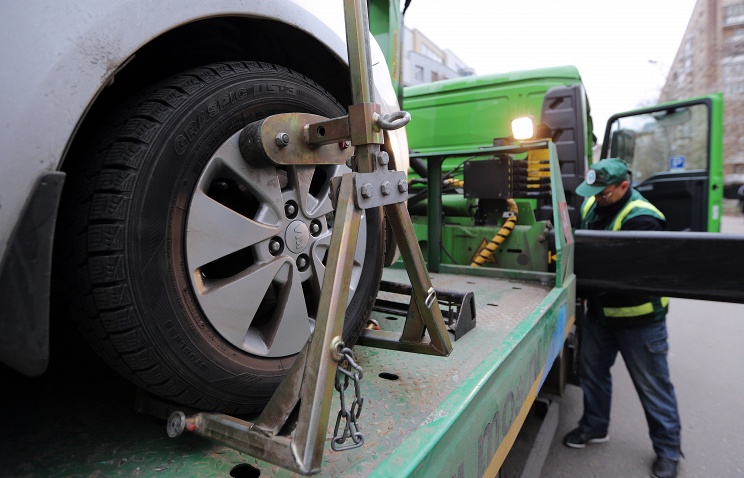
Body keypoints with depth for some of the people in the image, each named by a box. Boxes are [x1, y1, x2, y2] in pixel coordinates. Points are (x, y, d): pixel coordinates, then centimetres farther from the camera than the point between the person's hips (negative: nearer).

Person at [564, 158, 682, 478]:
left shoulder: (642, 219, -25)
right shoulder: (593, 205, -1)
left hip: (638, 316, -7)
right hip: (600, 310, 8)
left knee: (653, 385, 9)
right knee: (592, 371, 19)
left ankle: (668, 449, 30)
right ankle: (594, 427, 40)